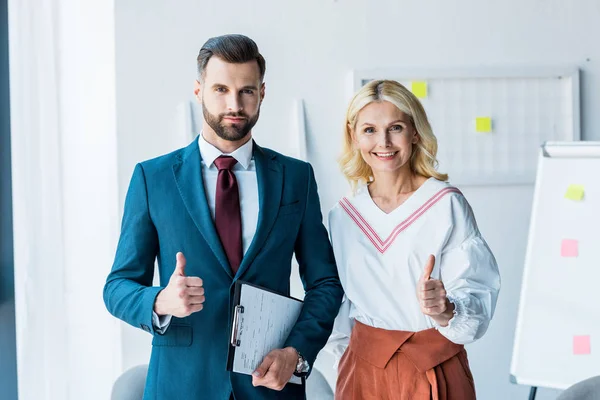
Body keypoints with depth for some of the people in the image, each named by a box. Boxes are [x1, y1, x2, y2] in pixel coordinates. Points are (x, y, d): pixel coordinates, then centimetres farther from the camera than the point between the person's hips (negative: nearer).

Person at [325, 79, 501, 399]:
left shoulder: (447, 205, -12)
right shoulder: (342, 215, 1)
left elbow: (477, 295, -16)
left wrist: (446, 308, -33)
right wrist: (344, 354, 8)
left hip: (435, 370, -3)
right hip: (363, 367, 3)